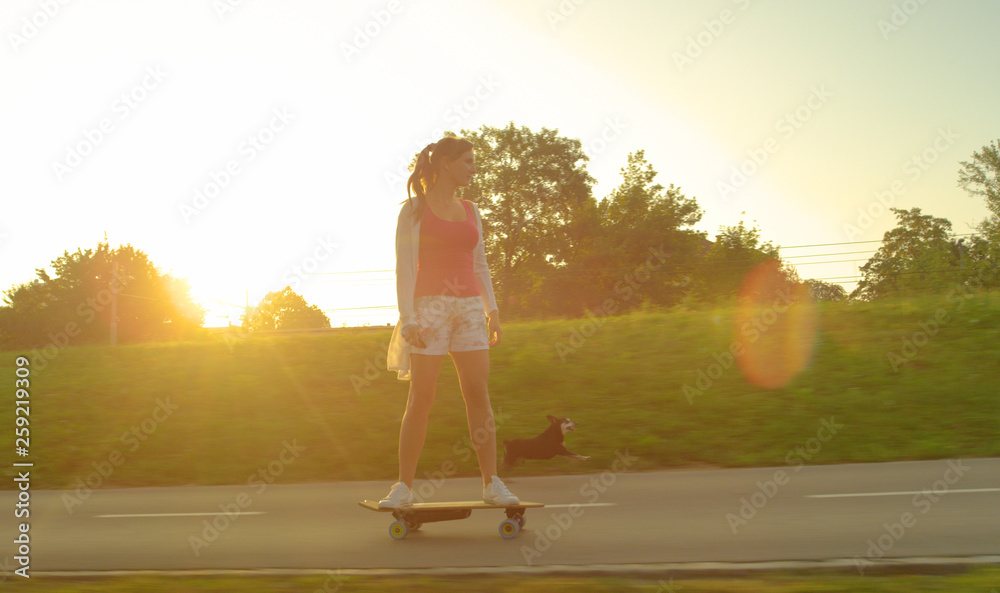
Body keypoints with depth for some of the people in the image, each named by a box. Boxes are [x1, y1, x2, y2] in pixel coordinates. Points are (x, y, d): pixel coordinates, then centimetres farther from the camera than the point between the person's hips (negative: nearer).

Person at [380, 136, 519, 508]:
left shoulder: (470, 211, 16)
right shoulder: (415, 209, 0)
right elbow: (404, 266, -5)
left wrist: (492, 310, 9)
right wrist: (408, 318, -14)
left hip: (469, 306, 5)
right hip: (429, 306, -4)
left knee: (479, 395, -1)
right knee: (420, 398, -4)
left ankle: (492, 484, 2)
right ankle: (404, 486, 4)